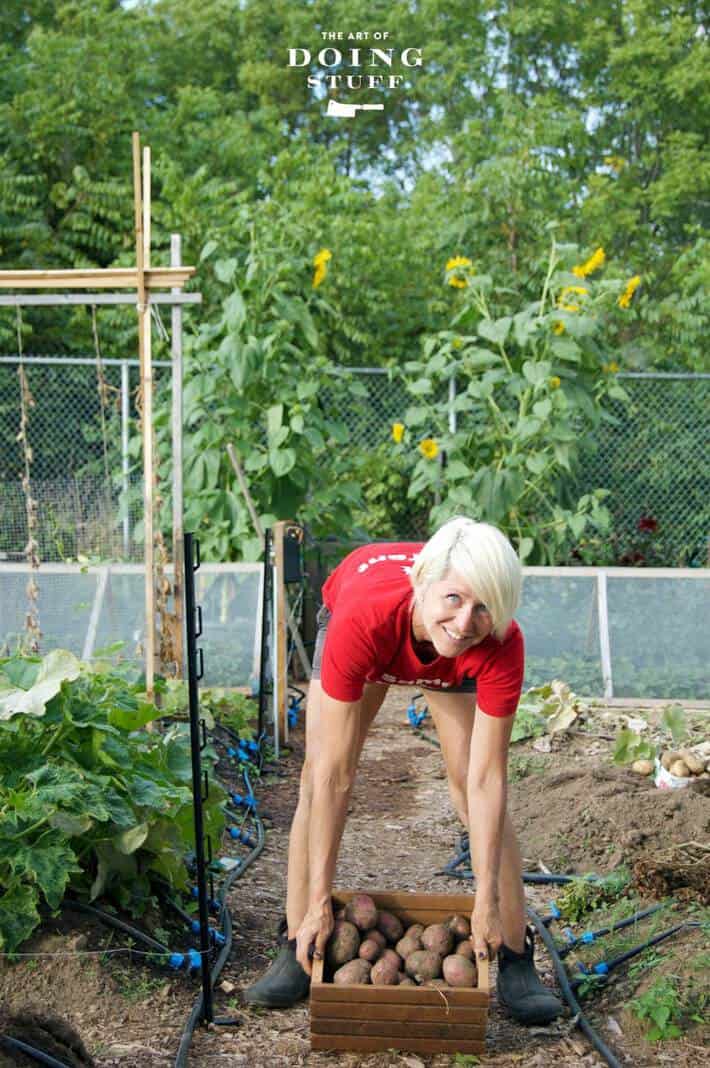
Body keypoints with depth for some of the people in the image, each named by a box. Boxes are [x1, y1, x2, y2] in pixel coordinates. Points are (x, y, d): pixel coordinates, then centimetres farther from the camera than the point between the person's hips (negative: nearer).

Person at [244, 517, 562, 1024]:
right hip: (369, 644, 0)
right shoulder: (362, 617, -46)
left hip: (454, 659, 1)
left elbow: (486, 780, -32)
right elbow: (334, 775, -41)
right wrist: (319, 900, -37)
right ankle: (296, 951, -1)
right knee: (316, 777, -11)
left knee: (472, 784, -10)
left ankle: (517, 958, 2)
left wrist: (486, 901, -30)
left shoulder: (500, 644, -41)